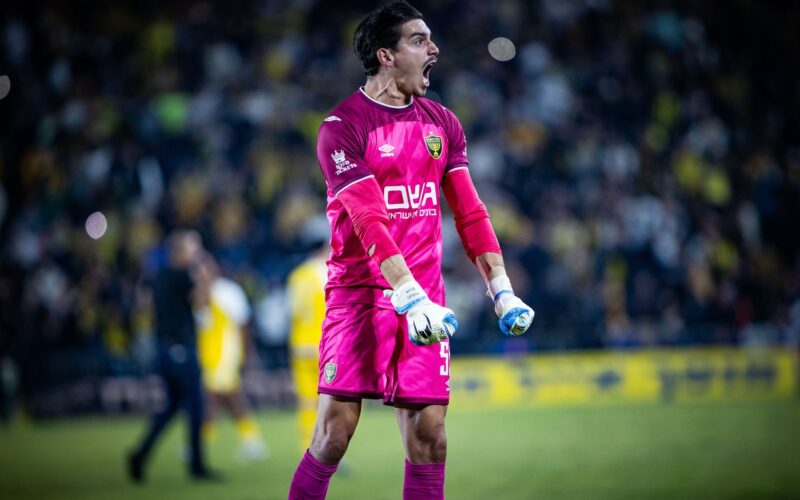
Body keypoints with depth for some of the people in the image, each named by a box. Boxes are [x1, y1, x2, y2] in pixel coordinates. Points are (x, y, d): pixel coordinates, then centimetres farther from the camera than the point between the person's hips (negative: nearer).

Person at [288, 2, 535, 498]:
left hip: (424, 297, 5)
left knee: (429, 437, 0)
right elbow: (370, 223, -17)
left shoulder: (442, 123, 12)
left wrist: (502, 290, 0)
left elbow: (470, 212, 11)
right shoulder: (343, 126, -8)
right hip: (360, 292, -5)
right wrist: (410, 298, -27)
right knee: (334, 434, -9)